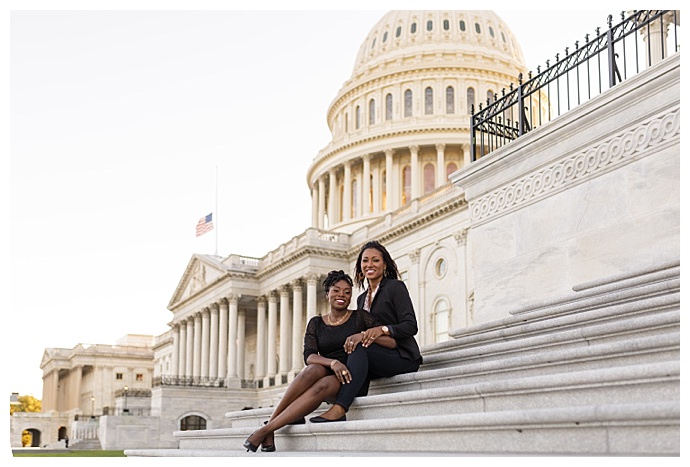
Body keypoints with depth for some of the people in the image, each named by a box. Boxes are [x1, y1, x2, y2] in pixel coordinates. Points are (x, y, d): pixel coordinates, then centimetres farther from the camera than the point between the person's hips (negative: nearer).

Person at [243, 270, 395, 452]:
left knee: (323, 386, -35)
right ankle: (272, 420, -30)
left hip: (351, 380, -2)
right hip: (326, 372, 2)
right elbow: (309, 356, -3)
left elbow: (392, 342, -2)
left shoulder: (360, 317, 6)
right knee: (314, 370, -34)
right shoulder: (316, 323, 12)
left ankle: (266, 429, -35)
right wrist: (333, 362, -23)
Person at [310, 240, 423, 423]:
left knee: (360, 349, -31)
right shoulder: (361, 298, 20)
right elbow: (360, 331, 16)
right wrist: (355, 337, -9)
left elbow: (411, 326, -10)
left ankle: (339, 409, -47)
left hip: (403, 357, -6)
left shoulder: (396, 287, 0)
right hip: (376, 357, 6)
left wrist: (382, 329, -27)